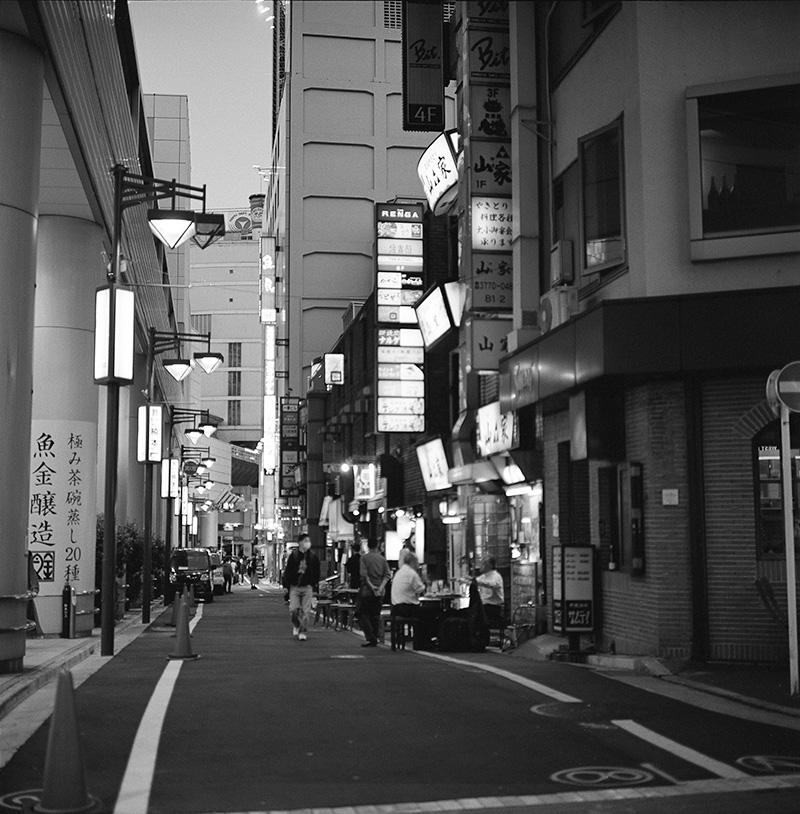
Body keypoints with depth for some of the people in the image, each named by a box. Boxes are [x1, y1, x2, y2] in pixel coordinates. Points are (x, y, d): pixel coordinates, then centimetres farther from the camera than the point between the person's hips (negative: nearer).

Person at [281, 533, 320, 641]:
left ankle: (303, 632, 8)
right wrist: (286, 585, 1)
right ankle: (296, 626, 21)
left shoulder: (313, 557, 4)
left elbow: (316, 574, 8)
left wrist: (315, 588, 5)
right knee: (293, 609, -7)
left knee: (305, 611, -2)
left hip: (307, 587, 0)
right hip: (294, 587, 0)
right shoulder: (293, 555, 1)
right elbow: (287, 571, 5)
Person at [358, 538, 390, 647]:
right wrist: (381, 587, -7)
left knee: (365, 615, 2)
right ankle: (375, 639, 12)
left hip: (367, 590, -4)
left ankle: (370, 638, -9)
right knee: (376, 616, 11)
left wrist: (371, 586, -11)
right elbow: (388, 574, -2)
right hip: (379, 592, 4)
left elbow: (364, 575, -14)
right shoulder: (382, 558, 5)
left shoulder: (364, 557, -5)